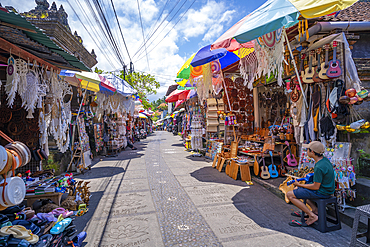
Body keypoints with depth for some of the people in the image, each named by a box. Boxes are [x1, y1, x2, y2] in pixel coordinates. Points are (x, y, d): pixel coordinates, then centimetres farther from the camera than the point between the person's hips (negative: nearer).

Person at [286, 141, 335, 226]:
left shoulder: (319, 167, -29)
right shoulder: (324, 159, 0)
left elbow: (316, 187, -23)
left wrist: (299, 185, -12)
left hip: (322, 192, -10)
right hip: (327, 189, 10)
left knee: (290, 195, -8)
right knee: (300, 190, 28)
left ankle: (312, 216, -6)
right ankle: (315, 210, 16)